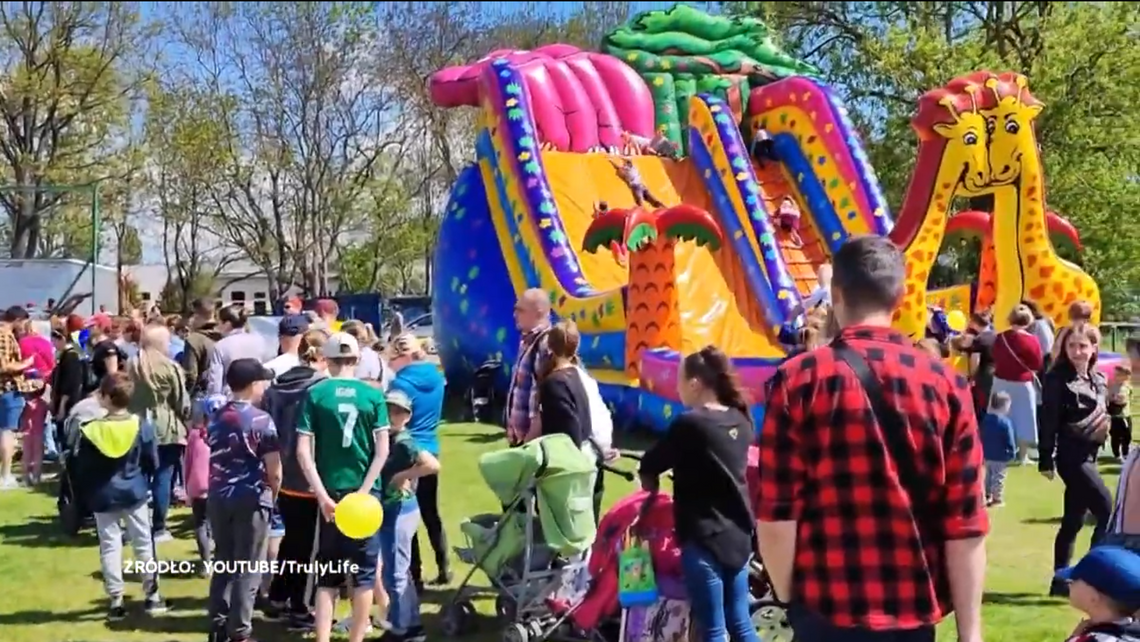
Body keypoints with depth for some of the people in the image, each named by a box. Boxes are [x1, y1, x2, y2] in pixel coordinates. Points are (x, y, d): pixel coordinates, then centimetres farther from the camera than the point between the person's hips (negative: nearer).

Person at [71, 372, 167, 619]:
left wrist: (85, 494, 9)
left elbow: (79, 469, -5)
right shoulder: (143, 426, -9)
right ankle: (152, 595, 19)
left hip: (103, 497, -1)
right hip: (135, 493, 1)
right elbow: (152, 463, -1)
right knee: (143, 543, 12)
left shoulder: (90, 431, -12)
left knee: (109, 547, 7)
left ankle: (116, 601, 10)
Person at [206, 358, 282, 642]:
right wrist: (272, 494, 5)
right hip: (251, 499, -6)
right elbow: (274, 470, -11)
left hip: (219, 497, 6)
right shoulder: (261, 419, -10)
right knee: (247, 570, 1)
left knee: (223, 564, 14)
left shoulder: (216, 418, 9)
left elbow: (213, 461, 14)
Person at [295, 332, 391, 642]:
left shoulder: (314, 394, -2)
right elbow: (383, 450, -6)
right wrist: (362, 492, -7)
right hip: (363, 492, 0)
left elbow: (303, 451, -8)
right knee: (364, 570, 9)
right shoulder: (373, 395, -1)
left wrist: (322, 495, -8)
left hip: (331, 492, 1)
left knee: (329, 571, 9)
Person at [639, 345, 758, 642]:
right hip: (738, 534, 7)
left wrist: (652, 490, 12)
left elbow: (648, 467, -6)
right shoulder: (740, 421, 6)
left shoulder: (690, 423, -15)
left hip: (704, 538, -7)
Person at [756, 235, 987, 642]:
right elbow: (966, 524, -3)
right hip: (914, 608, 2)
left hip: (828, 609, -2)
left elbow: (776, 516, -9)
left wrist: (789, 596, 6)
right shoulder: (946, 385, -1)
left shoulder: (799, 381, -7)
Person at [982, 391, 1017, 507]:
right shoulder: (1005, 422, -21)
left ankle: (988, 496, 31)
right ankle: (997, 499, 7)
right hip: (1000, 457, -7)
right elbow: (1010, 440, -17)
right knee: (999, 477, 3)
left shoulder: (985, 419, 0)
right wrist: (1012, 453, -3)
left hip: (987, 455, 7)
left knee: (989, 475, 21)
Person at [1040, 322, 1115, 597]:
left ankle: (1060, 581, 19)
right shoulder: (1058, 378, -10)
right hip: (1071, 455, -8)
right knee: (1107, 511, -13)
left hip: (1089, 454, 8)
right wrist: (1046, 460, -16)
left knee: (1074, 520, 11)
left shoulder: (1099, 380, 11)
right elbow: (1049, 420, -13)